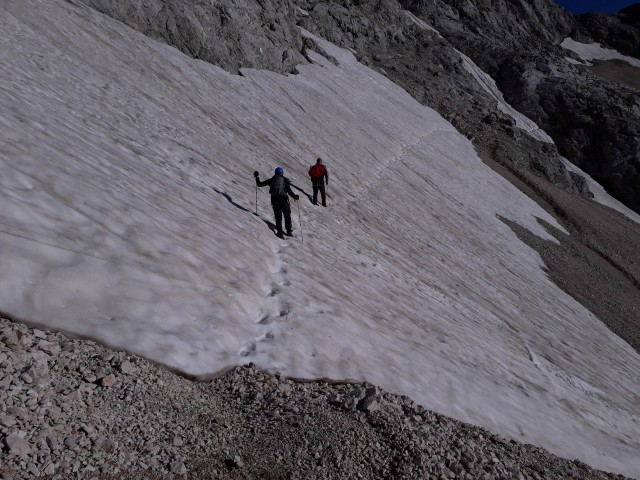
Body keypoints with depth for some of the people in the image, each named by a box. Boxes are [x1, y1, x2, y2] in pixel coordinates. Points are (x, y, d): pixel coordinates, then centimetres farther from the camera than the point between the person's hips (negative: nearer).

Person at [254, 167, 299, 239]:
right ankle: (289, 231, 17)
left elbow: (260, 184, 10)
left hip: (275, 200, 2)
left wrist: (257, 177, 25)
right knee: (287, 216, 14)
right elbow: (289, 190, -10)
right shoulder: (285, 180, 0)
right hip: (284, 200, -2)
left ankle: (280, 233, 4)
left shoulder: (271, 180, 5)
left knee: (278, 217, 8)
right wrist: (295, 197, 4)